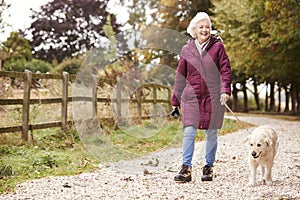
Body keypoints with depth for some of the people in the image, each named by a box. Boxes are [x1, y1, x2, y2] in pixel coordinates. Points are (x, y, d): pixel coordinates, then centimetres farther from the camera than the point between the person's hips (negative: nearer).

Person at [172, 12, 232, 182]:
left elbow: (226, 70, 0)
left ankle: (209, 168, 18)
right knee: (189, 132, -7)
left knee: (212, 133, 6)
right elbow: (180, 76, 11)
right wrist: (176, 100, 11)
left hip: (213, 97, -1)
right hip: (192, 97, 1)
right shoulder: (187, 50, 6)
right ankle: (186, 169, -3)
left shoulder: (217, 46, 1)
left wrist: (226, 90, -14)